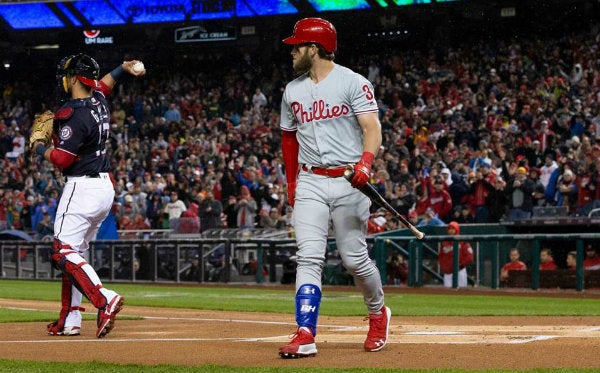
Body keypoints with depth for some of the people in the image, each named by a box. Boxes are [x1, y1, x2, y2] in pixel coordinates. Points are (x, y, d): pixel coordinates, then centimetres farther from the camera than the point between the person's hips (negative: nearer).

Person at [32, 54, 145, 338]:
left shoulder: (74, 114, -17)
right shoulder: (98, 102, 9)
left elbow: (62, 158, -19)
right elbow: (103, 85, 35)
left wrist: (39, 148, -3)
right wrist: (122, 69, 44)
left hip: (82, 187, -9)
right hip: (105, 188, 9)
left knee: (63, 253, -11)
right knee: (74, 253, 14)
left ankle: (104, 299, -29)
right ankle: (69, 322, 13)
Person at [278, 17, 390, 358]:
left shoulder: (353, 83, -5)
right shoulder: (293, 91, 12)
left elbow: (372, 128, -13)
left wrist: (365, 162, -31)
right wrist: (291, 183, 21)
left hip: (348, 181, -4)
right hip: (310, 183, 4)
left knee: (355, 258, 1)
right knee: (309, 258, -8)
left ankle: (378, 314, 29)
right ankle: (305, 337, -15)